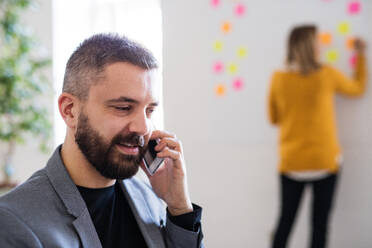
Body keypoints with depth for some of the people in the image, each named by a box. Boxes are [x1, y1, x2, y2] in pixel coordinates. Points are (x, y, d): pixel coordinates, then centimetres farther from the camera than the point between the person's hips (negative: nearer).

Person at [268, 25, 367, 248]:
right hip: (324, 161, -2)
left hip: (291, 162, 2)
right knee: (320, 222, 6)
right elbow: (358, 88, 13)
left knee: (286, 221, 10)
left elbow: (274, 118, 8)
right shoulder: (327, 75, -8)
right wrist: (361, 55, 22)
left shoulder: (278, 79, -4)